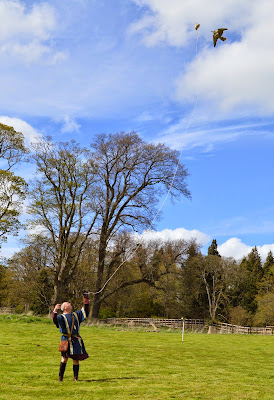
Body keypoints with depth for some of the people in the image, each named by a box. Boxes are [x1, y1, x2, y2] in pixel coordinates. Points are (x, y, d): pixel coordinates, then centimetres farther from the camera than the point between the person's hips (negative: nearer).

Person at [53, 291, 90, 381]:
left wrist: (86, 301, 15)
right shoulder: (61, 317, 2)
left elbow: (85, 312, 24)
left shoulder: (76, 315, 19)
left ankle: (75, 377, 14)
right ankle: (60, 377, 4)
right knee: (65, 357, -7)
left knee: (76, 359, 5)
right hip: (66, 340, -4)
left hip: (76, 340, 5)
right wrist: (55, 311, -31)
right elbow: (55, 320, -16)